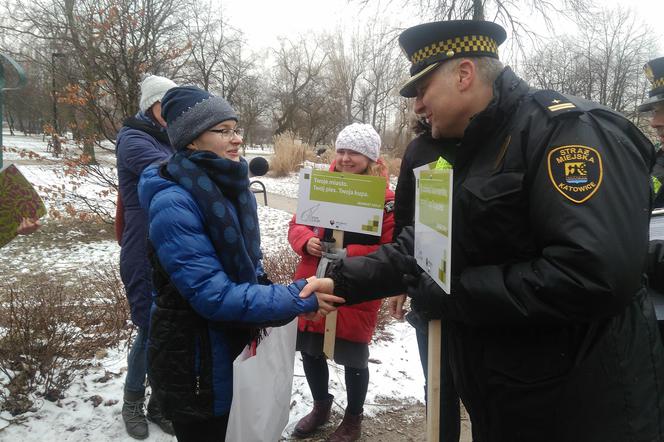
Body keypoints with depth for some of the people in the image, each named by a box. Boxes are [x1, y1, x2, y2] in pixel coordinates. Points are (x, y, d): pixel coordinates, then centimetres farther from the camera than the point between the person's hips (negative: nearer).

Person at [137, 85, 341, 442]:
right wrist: (298, 299, -28)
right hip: (194, 363, -7)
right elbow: (213, 295, -28)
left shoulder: (231, 187, 2)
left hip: (236, 347, 8)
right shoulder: (173, 202, -24)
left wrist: (278, 291, -4)